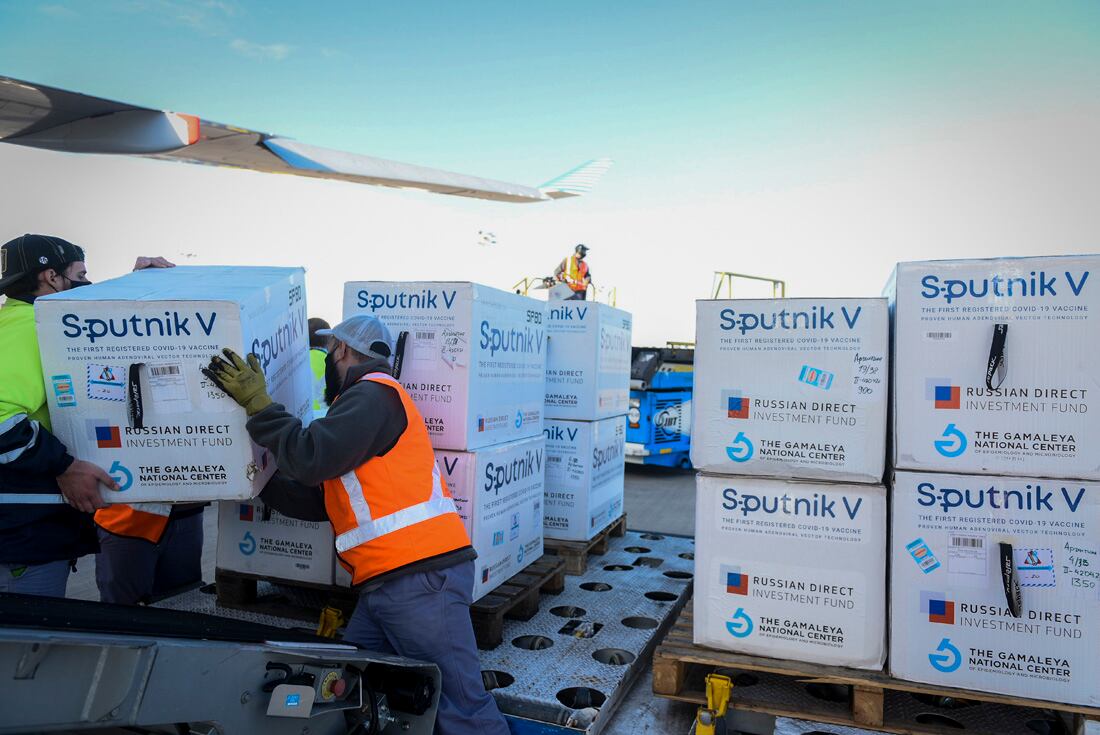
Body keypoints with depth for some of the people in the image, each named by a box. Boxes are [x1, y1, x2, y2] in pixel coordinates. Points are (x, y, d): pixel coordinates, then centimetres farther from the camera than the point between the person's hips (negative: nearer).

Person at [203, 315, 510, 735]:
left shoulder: (374, 393, -5)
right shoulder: (361, 403, 25)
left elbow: (311, 459, -16)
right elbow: (314, 501, 24)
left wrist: (257, 403, -5)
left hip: (422, 579, -10)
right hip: (382, 586, 10)